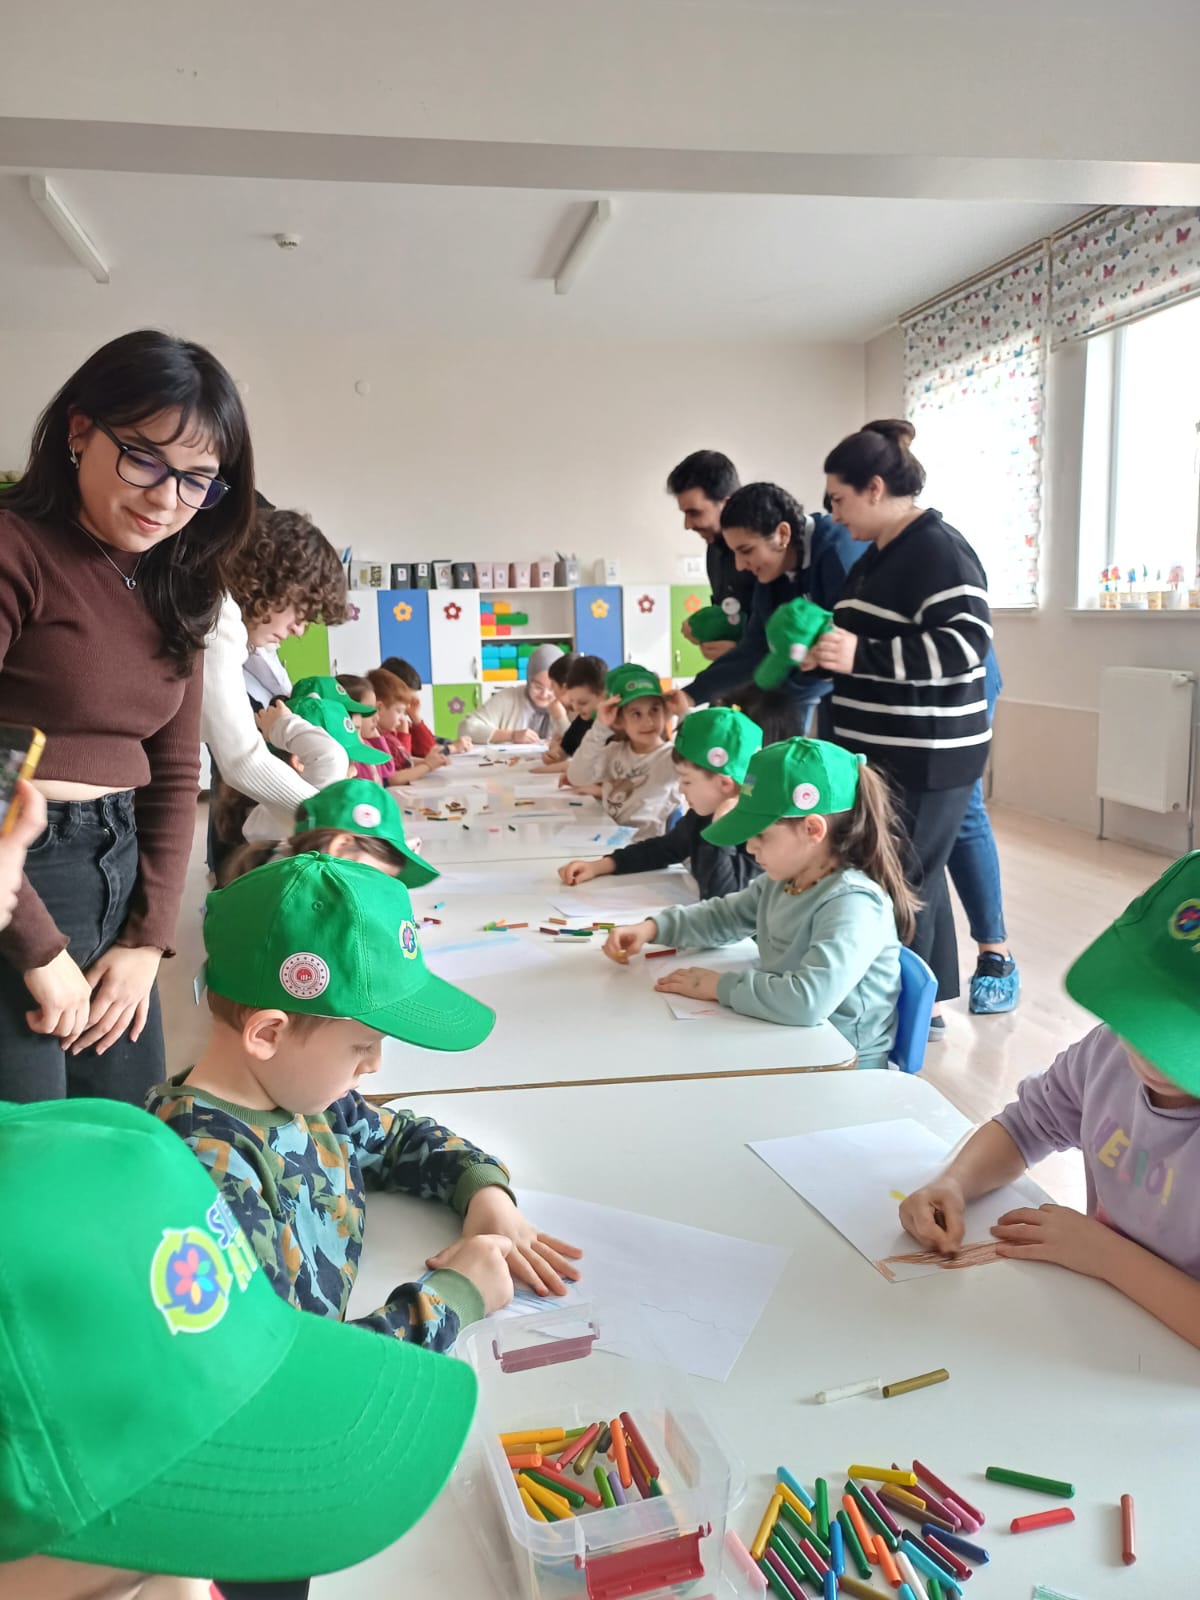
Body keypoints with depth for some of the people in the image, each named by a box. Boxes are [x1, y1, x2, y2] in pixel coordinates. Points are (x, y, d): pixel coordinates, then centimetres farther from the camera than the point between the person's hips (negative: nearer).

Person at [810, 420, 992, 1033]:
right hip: (888, 751, 10)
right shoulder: (882, 553, 15)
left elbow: (967, 642, -24)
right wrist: (827, 652, 11)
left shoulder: (938, 549, -15)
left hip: (926, 757, -10)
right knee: (916, 876, 15)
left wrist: (861, 655, -29)